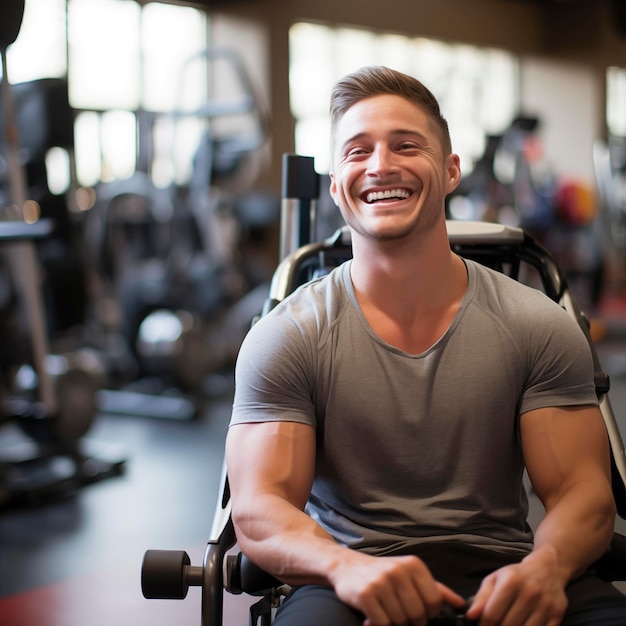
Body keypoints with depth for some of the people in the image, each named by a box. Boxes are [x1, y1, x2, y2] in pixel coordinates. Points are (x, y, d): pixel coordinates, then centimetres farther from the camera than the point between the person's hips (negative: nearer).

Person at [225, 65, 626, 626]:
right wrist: (347, 566, -28)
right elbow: (259, 510, -6)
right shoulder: (285, 338, 0)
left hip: (501, 575, 2)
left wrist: (544, 568, -22)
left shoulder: (538, 327, 4)